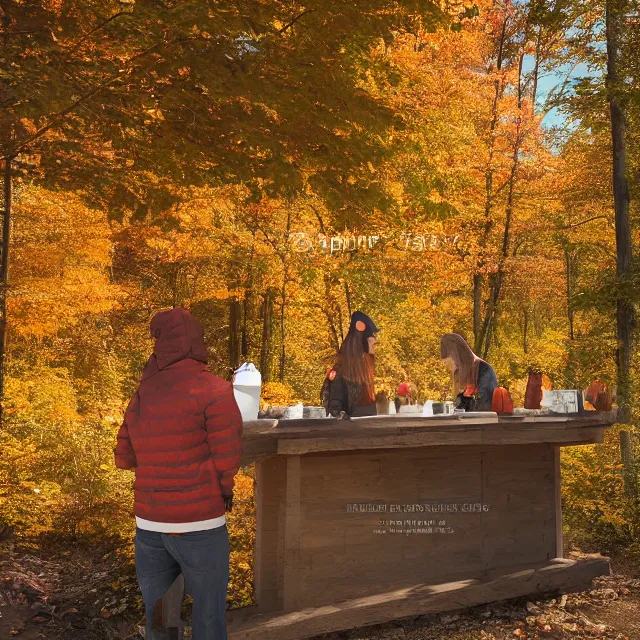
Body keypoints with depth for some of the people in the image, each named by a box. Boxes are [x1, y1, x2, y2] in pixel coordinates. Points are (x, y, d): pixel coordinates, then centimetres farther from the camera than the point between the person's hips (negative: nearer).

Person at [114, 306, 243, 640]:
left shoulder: (141, 396, 9)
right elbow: (228, 459, -13)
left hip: (148, 526, 6)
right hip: (199, 526, -6)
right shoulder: (214, 390, -11)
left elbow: (125, 458, 18)